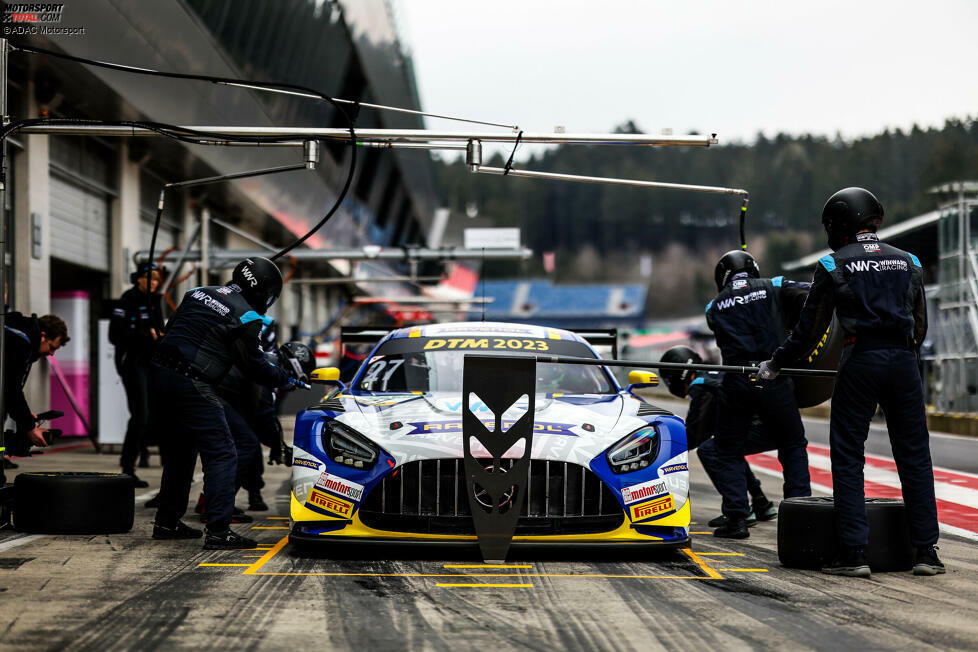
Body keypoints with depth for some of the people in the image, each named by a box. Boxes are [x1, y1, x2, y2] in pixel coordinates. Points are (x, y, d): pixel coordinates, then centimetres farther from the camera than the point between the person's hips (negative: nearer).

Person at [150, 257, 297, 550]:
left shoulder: (198, 294, 15)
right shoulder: (246, 318, -7)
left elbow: (170, 331, 21)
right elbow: (254, 367, -1)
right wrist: (287, 377, 14)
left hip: (160, 373, 8)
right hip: (191, 386, -8)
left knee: (180, 450, 22)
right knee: (222, 456, -3)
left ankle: (167, 523, 29)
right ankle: (218, 532, -10)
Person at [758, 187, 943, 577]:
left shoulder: (834, 265, 3)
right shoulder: (908, 262, 14)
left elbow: (810, 328, 4)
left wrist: (775, 364, 16)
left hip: (860, 363, -3)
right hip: (904, 362, 3)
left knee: (848, 457, 2)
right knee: (914, 457, 7)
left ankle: (854, 554, -2)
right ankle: (926, 553, 6)